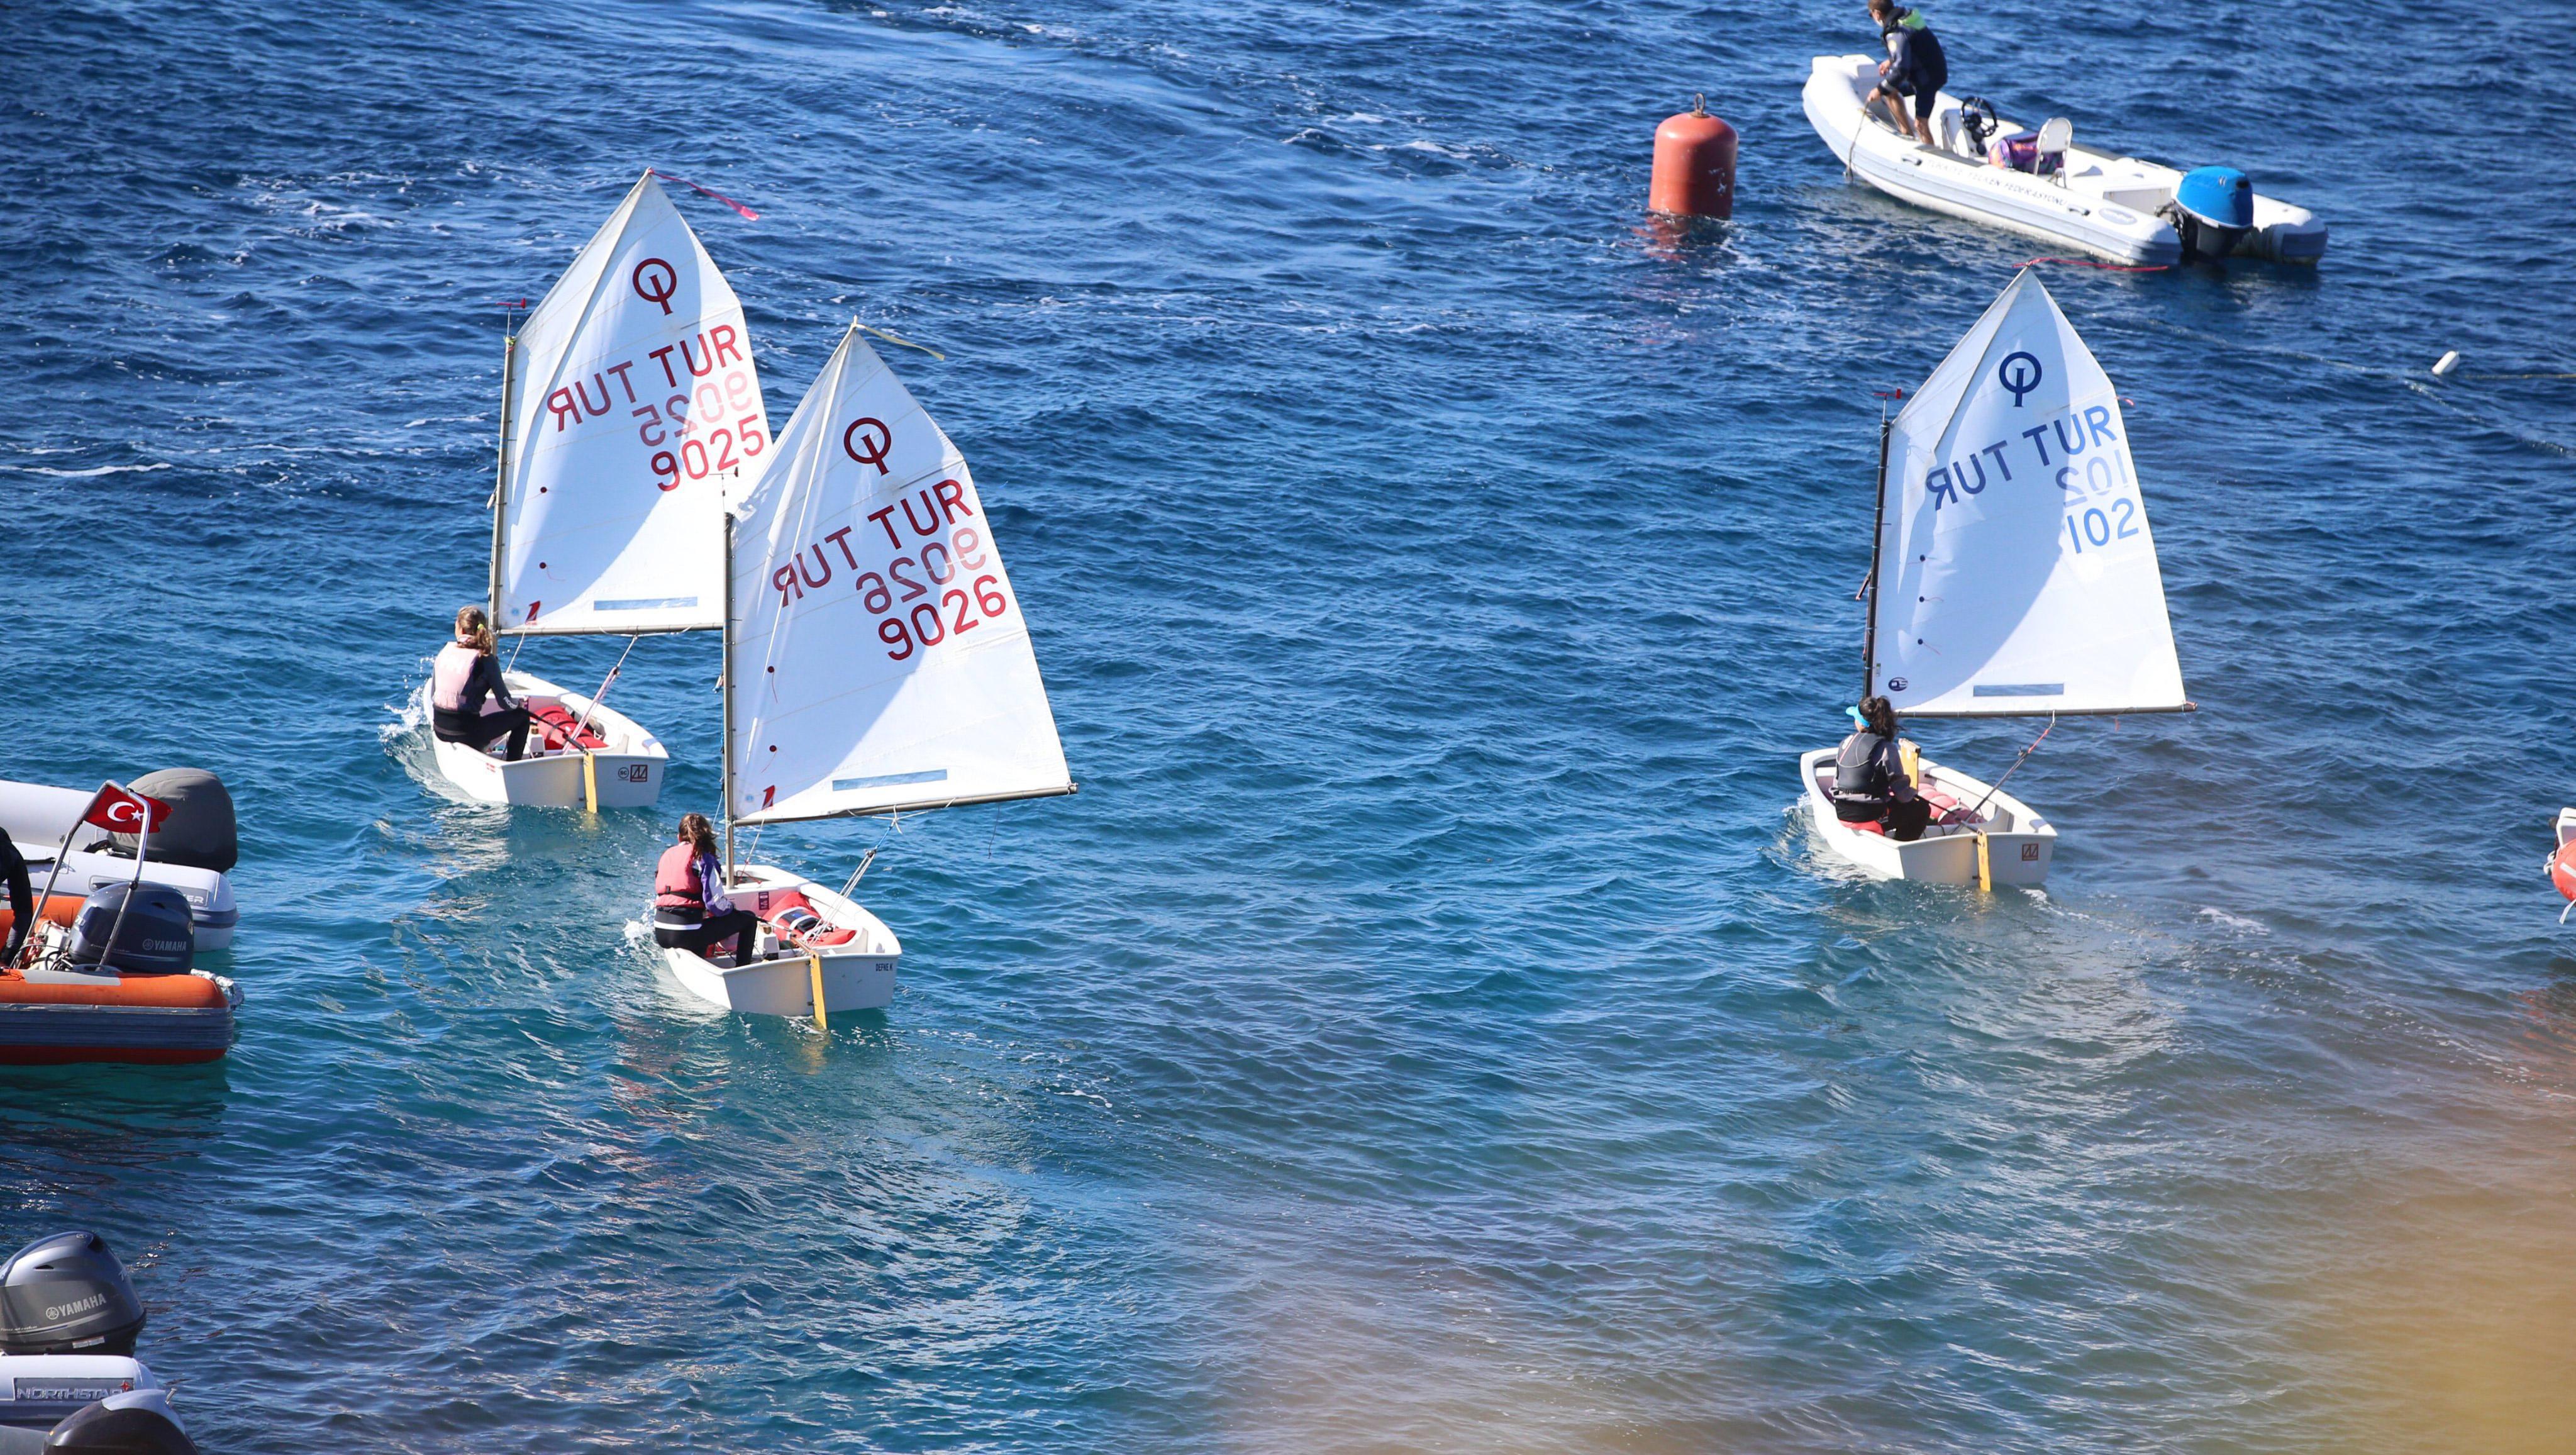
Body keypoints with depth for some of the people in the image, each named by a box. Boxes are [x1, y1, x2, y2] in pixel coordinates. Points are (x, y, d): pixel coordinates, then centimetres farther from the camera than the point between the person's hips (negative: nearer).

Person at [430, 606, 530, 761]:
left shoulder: (444, 652, 0)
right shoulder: (486, 661, -14)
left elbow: (433, 694, 10)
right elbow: (505, 703, -7)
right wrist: (518, 703, 16)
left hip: (440, 730, 6)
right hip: (467, 734, -6)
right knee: (521, 716, 13)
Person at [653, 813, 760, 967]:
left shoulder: (667, 855, 16)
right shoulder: (704, 858, -4)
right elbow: (716, 903, -12)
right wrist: (731, 906, 11)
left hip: (660, 934, 8)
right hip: (688, 934, -8)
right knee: (748, 919, 7)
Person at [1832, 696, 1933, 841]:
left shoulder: (1846, 742, 4)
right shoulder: (1886, 748, -15)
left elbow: (1836, 782, 12)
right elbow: (1902, 794, -10)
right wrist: (1913, 793, 12)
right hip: (1868, 817, -7)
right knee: (1922, 809, 10)